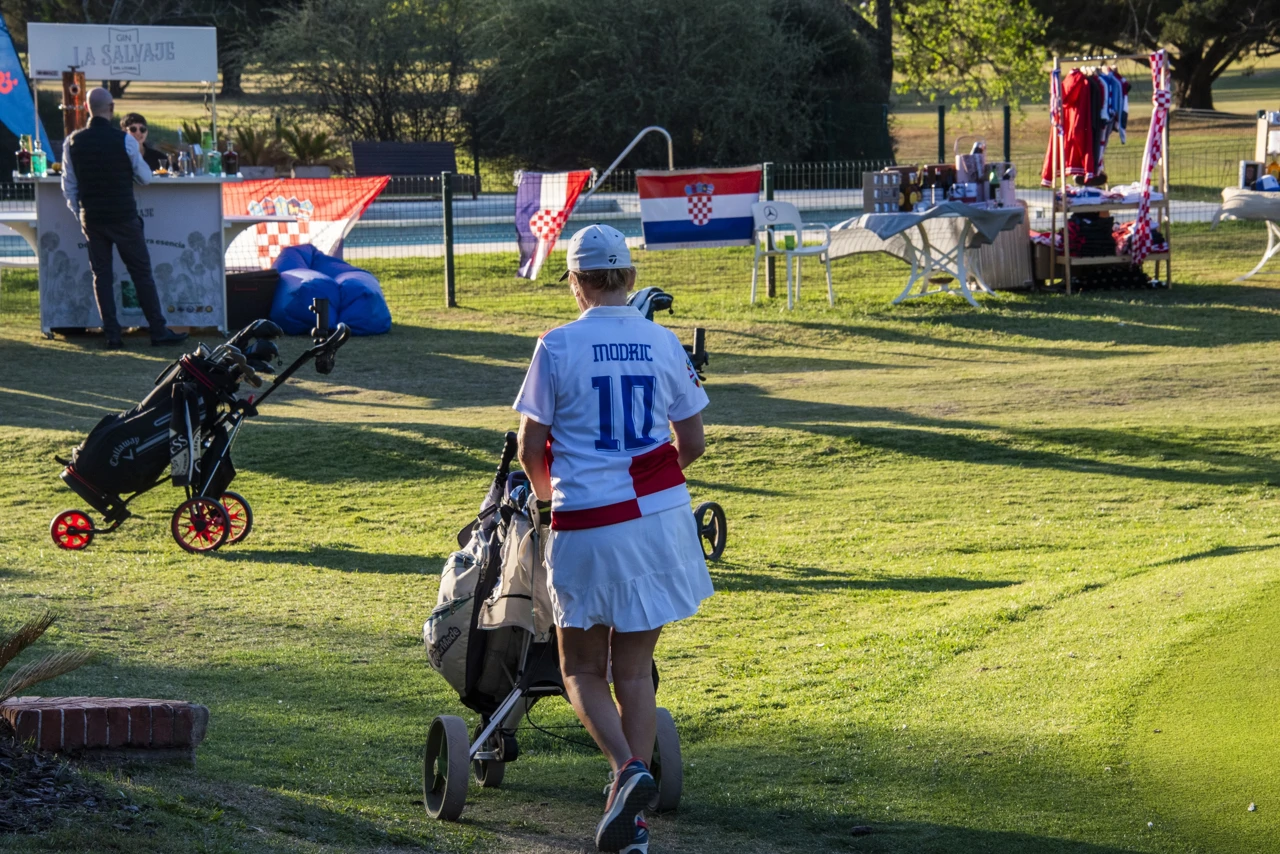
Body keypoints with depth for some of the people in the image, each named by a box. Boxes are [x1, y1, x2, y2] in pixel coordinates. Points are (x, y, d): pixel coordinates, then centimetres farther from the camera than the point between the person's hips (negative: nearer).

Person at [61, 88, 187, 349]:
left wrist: (80, 215, 15)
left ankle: (111, 334, 5)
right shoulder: (124, 141, -12)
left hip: (92, 218, 3)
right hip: (123, 218, -3)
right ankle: (159, 331, 6)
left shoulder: (72, 143, -2)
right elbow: (146, 178, -1)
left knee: (101, 275, 9)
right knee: (142, 273, 4)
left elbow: (68, 185, 4)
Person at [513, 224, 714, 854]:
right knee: (634, 669, 11)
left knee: (582, 668, 12)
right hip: (658, 519, 3)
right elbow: (691, 442, 8)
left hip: (586, 524, -3)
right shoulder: (663, 343, 2)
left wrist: (548, 494, 19)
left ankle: (627, 769, -14)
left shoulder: (558, 346, -7)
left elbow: (530, 449, -2)